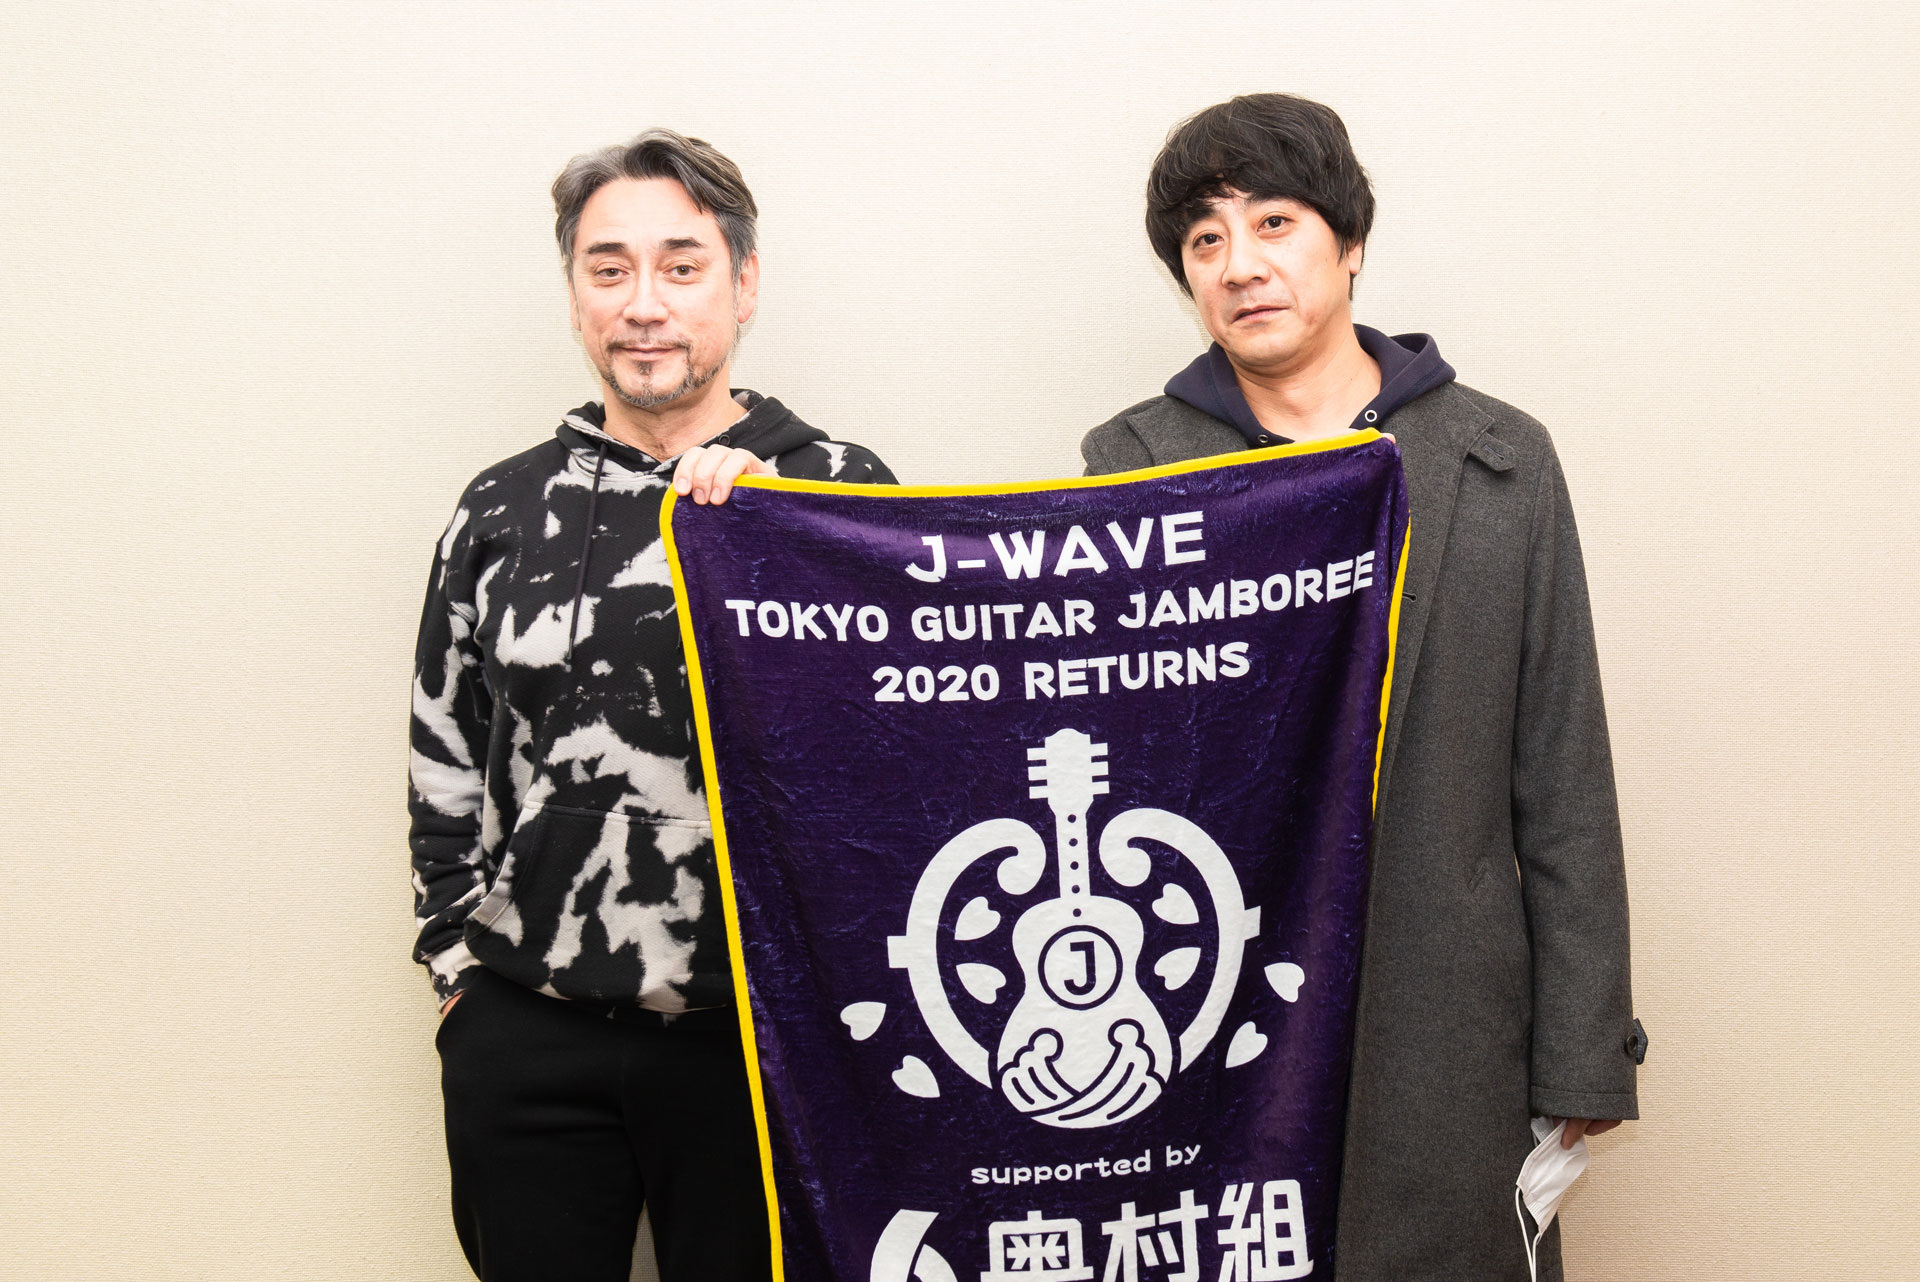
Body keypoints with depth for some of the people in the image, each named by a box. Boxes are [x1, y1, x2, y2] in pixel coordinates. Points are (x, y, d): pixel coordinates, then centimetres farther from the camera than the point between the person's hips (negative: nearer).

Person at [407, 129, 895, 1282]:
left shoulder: (838, 490, 0)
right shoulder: (505, 511, 7)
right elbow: (445, 761, 15)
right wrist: (458, 959, 11)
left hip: (754, 1032, -2)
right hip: (527, 1042, 2)